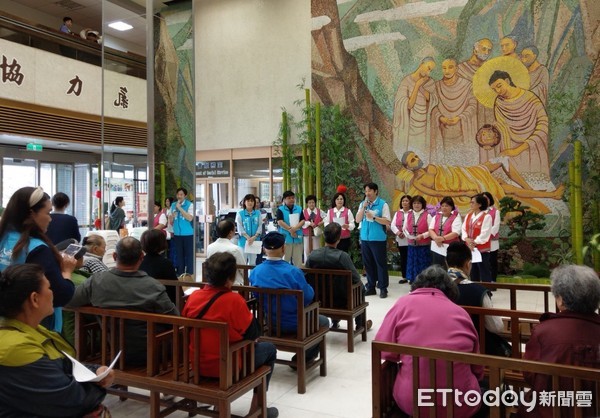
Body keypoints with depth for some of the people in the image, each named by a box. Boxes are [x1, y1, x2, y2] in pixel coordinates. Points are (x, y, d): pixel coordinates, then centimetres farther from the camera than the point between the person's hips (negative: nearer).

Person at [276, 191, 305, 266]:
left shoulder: (299, 209, 9)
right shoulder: (280, 209, -1)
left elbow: (302, 221, 2)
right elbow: (280, 222, -11)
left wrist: (295, 228, -14)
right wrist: (290, 230, -12)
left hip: (297, 238, 3)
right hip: (285, 237, -3)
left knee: (298, 259, 6)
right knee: (284, 259, 2)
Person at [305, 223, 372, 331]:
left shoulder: (312, 255, -15)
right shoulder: (342, 256, -27)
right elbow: (356, 279, -19)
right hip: (342, 302, -3)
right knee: (360, 287, 25)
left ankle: (334, 322, 48)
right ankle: (360, 324, 39)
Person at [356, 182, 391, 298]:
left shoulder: (383, 204, -5)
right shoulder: (362, 204, 10)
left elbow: (387, 222, -10)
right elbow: (358, 220, 3)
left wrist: (373, 217, -19)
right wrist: (363, 207, -8)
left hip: (378, 239, -5)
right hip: (365, 238, 5)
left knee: (381, 263, 1)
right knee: (368, 264, 11)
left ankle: (383, 288, 8)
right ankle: (371, 287, 21)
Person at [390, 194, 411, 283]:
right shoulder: (397, 213, 14)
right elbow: (393, 225, 7)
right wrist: (397, 232, -11)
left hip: (410, 240, -5)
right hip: (400, 239, 5)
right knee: (403, 258, 11)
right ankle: (404, 277, 19)